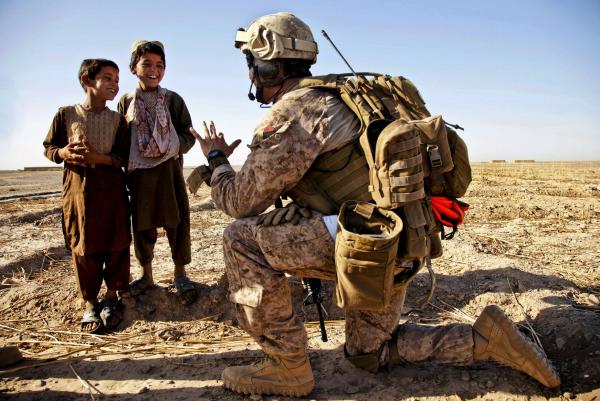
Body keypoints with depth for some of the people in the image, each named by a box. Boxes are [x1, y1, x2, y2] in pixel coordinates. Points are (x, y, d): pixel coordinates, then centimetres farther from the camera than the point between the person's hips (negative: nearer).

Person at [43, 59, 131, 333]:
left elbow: (125, 157, -1)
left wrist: (96, 157, -17)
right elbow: (48, 148, 8)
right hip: (78, 189, 0)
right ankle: (90, 303, 16)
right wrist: (64, 152, -14)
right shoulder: (66, 114, 2)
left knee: (115, 244, 3)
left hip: (112, 190, 1)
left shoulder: (117, 119, 3)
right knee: (83, 247, 4)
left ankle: (112, 297, 20)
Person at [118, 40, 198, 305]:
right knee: (142, 224, 10)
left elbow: (188, 136, 0)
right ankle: (146, 275, 26)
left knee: (177, 222, -1)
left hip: (169, 171, -1)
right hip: (139, 173, 2)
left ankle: (180, 275, 15)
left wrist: (170, 147, -18)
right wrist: (126, 162, -2)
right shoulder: (126, 101, 6)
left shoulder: (173, 100, 1)